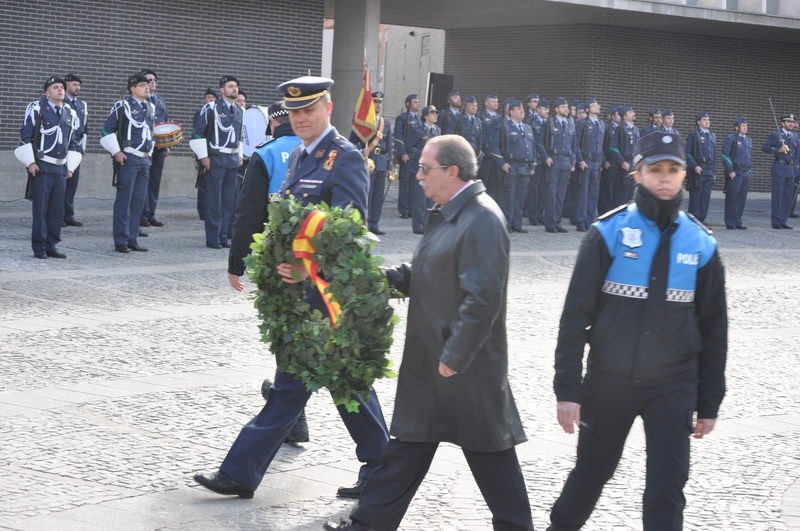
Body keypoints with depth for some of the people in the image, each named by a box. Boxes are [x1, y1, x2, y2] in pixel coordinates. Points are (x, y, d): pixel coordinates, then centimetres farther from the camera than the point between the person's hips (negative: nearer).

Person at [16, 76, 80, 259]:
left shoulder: (70, 114, 14)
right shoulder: (36, 109, -3)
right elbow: (25, 137, -4)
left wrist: (71, 167, 14)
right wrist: (30, 163, -10)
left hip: (61, 168, 5)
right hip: (41, 167, -5)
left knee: (57, 209, 5)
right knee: (40, 208, -3)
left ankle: (51, 245, 13)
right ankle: (39, 248, 2)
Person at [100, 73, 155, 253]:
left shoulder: (151, 108, 14)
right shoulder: (122, 106, -8)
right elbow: (107, 130, -6)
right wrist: (116, 152, -12)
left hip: (145, 159, 7)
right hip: (128, 159, -7)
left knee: (139, 201, 8)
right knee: (124, 201, -4)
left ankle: (132, 240, 14)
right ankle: (121, 242, 0)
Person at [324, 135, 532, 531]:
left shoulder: (482, 220, -20)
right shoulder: (448, 214, 12)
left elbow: (482, 298, -25)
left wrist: (454, 357, -22)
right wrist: (386, 276, 1)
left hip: (466, 367, -10)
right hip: (429, 363, 10)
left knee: (487, 449, 3)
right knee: (408, 444, 14)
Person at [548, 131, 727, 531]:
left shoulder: (700, 244, 1)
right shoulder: (608, 233, -7)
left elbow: (714, 329, 8)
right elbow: (575, 314, -6)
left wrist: (709, 404, 7)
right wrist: (567, 389, -10)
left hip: (673, 387, 1)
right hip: (609, 381, -1)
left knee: (667, 489, -5)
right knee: (590, 476, 14)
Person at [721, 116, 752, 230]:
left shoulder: (749, 140, 17)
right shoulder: (731, 139, -5)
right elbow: (725, 156, -10)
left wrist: (750, 170, 15)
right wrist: (730, 171, -15)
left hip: (746, 174, 6)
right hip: (734, 173, -6)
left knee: (742, 199, 7)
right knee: (732, 198, -3)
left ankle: (738, 222, 13)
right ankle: (730, 223, 2)